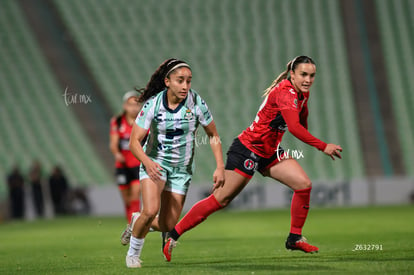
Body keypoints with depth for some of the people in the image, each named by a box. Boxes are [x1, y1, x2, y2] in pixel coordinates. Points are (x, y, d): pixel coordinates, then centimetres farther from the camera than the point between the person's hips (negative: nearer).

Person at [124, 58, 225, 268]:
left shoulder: (196, 102, -13)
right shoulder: (153, 104, -16)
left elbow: (213, 135, 0)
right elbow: (134, 142, -14)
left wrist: (220, 167, -10)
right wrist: (147, 162, -33)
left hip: (182, 169, 2)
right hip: (155, 162, -2)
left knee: (168, 225, -2)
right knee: (151, 210, -26)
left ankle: (137, 221, 33)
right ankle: (133, 253, 1)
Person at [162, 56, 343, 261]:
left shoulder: (303, 95, 4)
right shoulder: (285, 93, -24)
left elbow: (301, 122, 24)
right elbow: (294, 127, -35)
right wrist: (323, 147, -32)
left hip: (269, 152, 9)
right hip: (248, 150, -9)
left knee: (304, 184, -6)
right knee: (220, 199, -6)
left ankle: (295, 238, 7)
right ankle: (173, 235, 4)